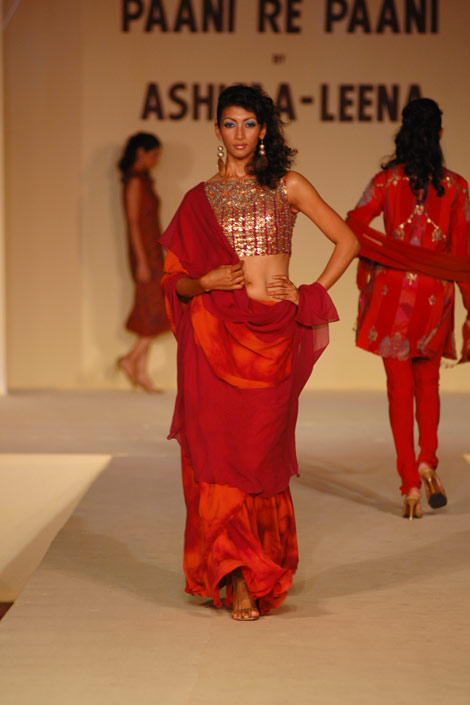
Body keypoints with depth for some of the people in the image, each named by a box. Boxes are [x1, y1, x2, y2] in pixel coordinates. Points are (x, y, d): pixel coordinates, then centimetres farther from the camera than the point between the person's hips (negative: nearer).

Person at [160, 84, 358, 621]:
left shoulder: (287, 187, 8)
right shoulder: (199, 199, 10)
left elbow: (347, 241, 11)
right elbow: (174, 280, 11)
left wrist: (311, 294, 1)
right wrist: (207, 283, -10)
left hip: (274, 336, 0)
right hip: (216, 335, 1)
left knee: (261, 452, 0)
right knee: (218, 450, -6)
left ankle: (263, 567, 12)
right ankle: (237, 578, -1)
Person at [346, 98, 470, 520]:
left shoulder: (388, 181, -4)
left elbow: (351, 228, -7)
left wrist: (372, 265, 11)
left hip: (393, 290, -1)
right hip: (435, 294, 1)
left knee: (400, 386, 5)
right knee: (428, 380, 20)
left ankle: (410, 482, -1)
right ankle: (428, 462, 2)